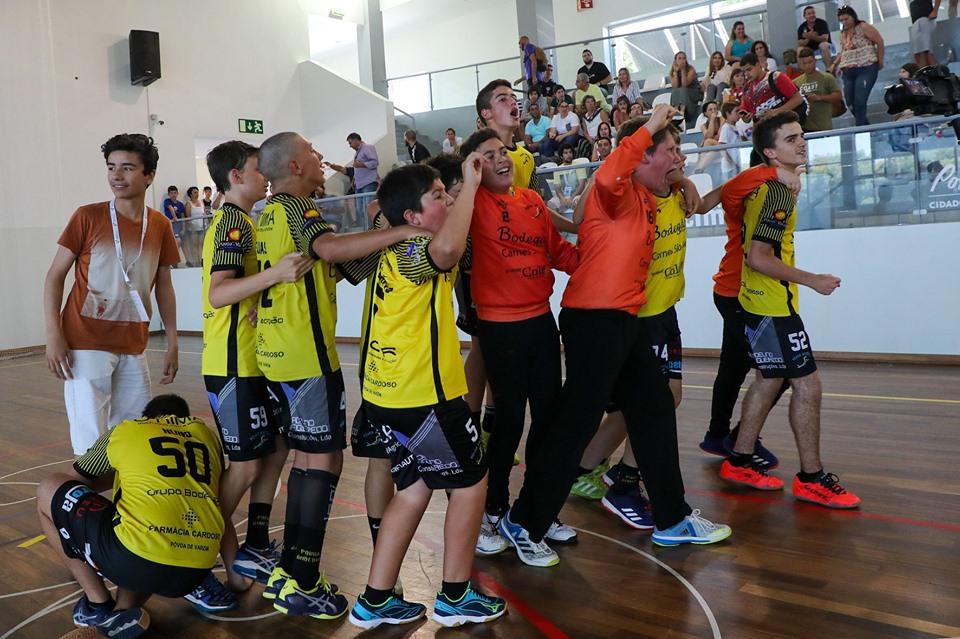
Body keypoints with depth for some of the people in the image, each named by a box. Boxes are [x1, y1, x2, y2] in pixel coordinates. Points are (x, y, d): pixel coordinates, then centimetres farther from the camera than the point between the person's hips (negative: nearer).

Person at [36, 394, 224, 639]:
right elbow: (221, 504, 32)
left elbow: (72, 482, 33)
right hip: (196, 571, 5)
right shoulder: (206, 433, 23)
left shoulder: (124, 430, 16)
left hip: (138, 561, -4)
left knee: (49, 491, 19)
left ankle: (99, 607, 14)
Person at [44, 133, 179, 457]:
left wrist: (172, 343, 8)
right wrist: (53, 335, -12)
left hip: (133, 347, 4)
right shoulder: (88, 217, -6)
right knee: (93, 444, -3)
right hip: (86, 344, -4)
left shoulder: (160, 226, 3)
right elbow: (55, 276, -3)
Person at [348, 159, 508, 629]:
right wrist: (469, 186, -28)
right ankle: (455, 597, 19)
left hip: (389, 395, 9)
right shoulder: (412, 251, -17)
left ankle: (375, 600, 23)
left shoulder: (394, 252, 11)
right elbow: (447, 248, -41)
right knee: (470, 482, 7)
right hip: (422, 396, -9)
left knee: (413, 490, 17)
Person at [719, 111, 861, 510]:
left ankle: (740, 462, 25)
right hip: (772, 305, -10)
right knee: (807, 384, -5)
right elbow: (759, 258, -24)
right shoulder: (780, 194, -18)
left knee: (770, 380, 17)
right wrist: (813, 280, -16)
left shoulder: (762, 185, 9)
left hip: (760, 302, 10)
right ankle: (811, 479, 6)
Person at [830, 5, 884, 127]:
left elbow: (880, 42, -3)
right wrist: (834, 64, 10)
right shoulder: (843, 34, 16)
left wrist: (880, 61, -1)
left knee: (860, 101, -16)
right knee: (850, 102, 3)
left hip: (866, 69, -7)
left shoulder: (863, 27, -4)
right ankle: (866, 126, 20)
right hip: (847, 72, 7)